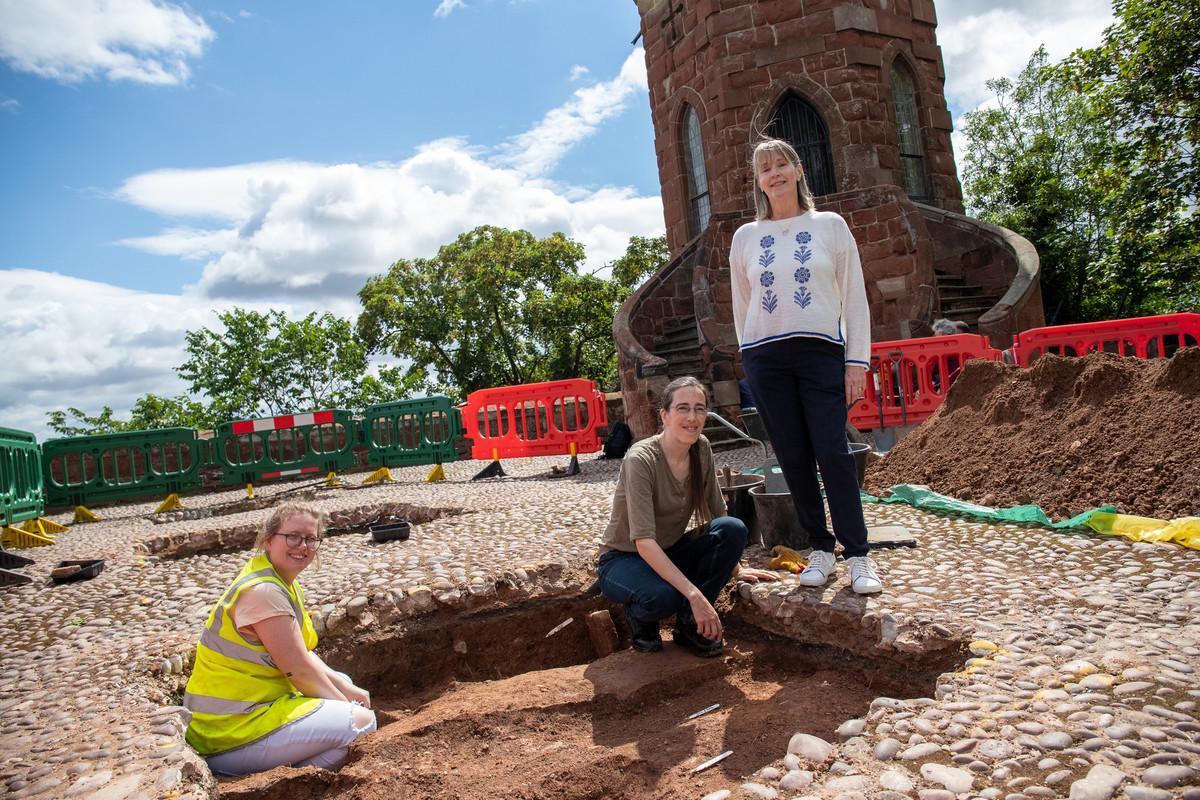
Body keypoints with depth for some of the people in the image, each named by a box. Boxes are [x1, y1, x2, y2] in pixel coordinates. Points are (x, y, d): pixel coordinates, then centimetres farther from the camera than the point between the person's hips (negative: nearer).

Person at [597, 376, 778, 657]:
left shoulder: (701, 449, -7)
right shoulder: (641, 459, -27)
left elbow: (717, 513, 5)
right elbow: (644, 542, -33)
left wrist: (736, 568, 1)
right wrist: (695, 594, -38)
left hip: (670, 554, 6)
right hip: (624, 559, -6)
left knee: (734, 529, -20)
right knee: (663, 596, -38)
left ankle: (690, 624, -6)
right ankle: (640, 616, 0)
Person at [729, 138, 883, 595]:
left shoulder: (830, 226, 6)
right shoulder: (746, 237, 11)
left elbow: (855, 298, 4)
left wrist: (857, 361, -2)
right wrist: (751, 359, 11)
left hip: (821, 352, -2)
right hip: (765, 357, 2)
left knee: (832, 453, -8)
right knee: (794, 458, 3)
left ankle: (858, 556, 3)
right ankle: (820, 549, 14)